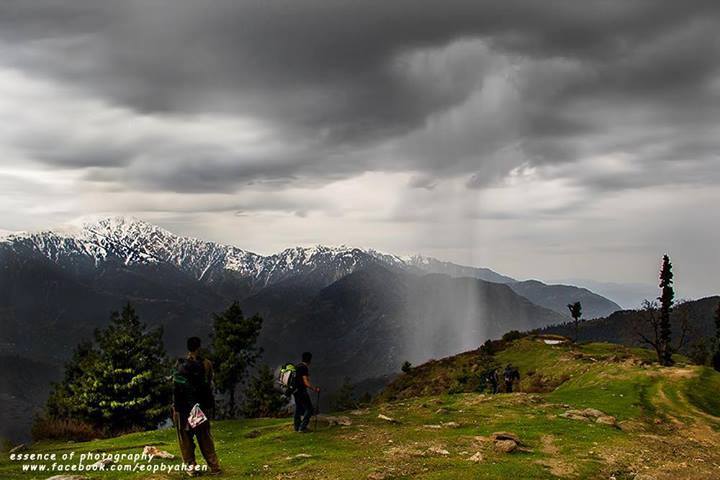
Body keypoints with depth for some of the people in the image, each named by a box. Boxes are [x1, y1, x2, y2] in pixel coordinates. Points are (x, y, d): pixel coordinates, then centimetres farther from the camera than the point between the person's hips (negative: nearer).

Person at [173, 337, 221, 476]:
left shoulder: (181, 365, -8)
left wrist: (176, 408, -4)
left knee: (186, 438, 7)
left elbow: (177, 389, -9)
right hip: (202, 407, 2)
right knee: (205, 438, 11)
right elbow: (209, 387, 3)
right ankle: (214, 466, 10)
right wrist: (210, 406, 12)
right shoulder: (207, 364, -3)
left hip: (184, 407, -2)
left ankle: (191, 466, 9)